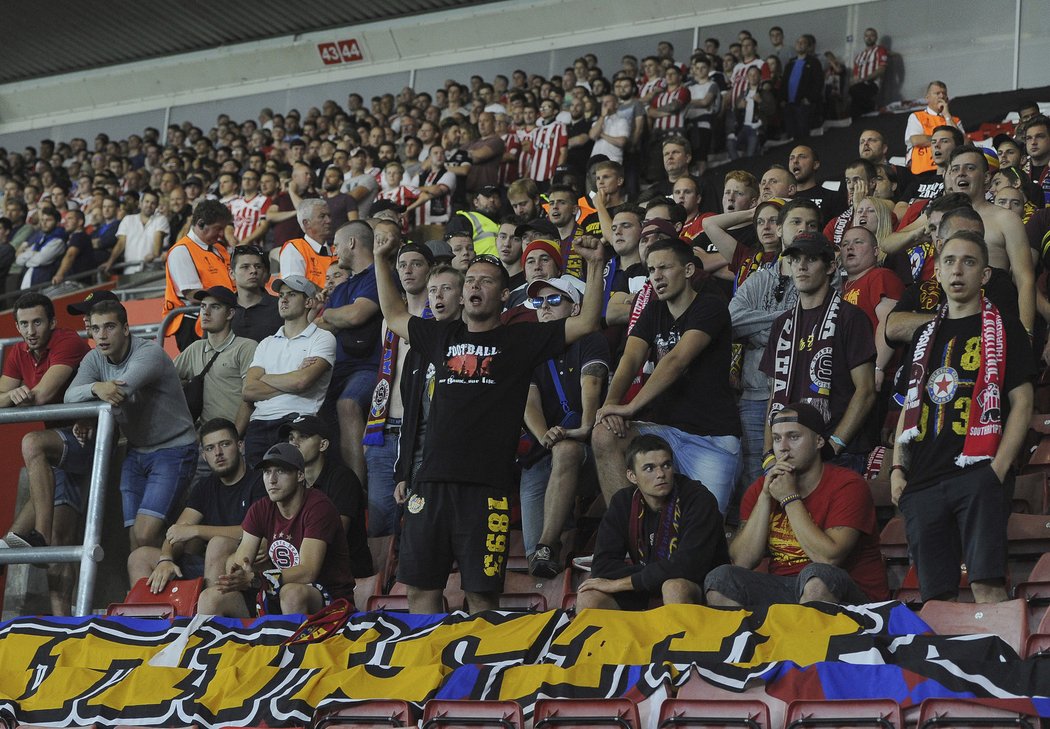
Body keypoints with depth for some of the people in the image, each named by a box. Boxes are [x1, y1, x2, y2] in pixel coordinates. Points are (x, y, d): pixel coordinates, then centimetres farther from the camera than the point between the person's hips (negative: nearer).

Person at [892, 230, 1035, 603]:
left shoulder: (1003, 330, 8)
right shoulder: (926, 335, 23)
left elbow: (1021, 404, 0)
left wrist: (997, 469, -12)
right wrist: (898, 468, 8)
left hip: (977, 476, -5)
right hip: (923, 483, 5)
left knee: (986, 583, -17)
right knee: (935, 595, 1)